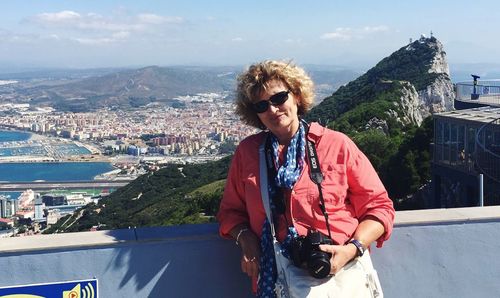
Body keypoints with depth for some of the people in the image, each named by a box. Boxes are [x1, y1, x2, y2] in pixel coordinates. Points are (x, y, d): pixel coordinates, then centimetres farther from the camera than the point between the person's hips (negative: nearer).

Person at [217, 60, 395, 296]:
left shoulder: (337, 144, 7)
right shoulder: (246, 151, 15)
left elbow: (378, 207, 9)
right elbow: (231, 211, 24)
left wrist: (352, 249, -8)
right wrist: (245, 238, 2)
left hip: (340, 269, -2)